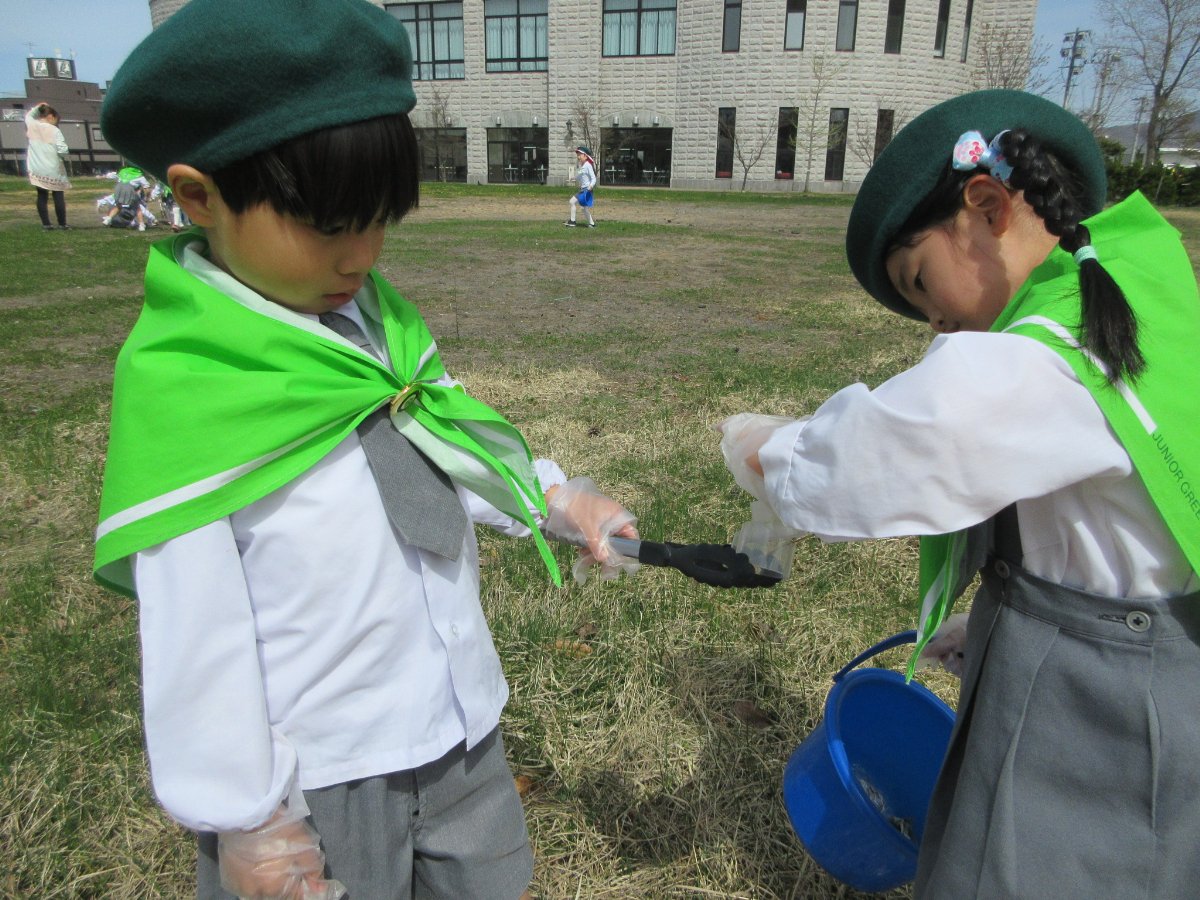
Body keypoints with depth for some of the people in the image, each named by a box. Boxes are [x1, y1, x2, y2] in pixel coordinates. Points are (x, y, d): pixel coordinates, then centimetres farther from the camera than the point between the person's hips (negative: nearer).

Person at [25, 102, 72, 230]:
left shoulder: (31, 125, 3)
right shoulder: (54, 130, -11)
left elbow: (29, 115, 29)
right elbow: (63, 151, -17)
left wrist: (37, 107, 24)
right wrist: (67, 154, 3)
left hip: (37, 169, 4)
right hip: (53, 169, -4)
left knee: (42, 196, 7)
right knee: (58, 196, 4)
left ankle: (46, 224, 4)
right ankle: (62, 223, 5)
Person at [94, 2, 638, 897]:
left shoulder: (380, 318, -2)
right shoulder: (174, 382, -21)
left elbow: (453, 445, 8)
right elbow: (193, 629, -17)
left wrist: (558, 499, -8)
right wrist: (245, 817, -11)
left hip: (458, 722, 6)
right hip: (312, 773, -6)